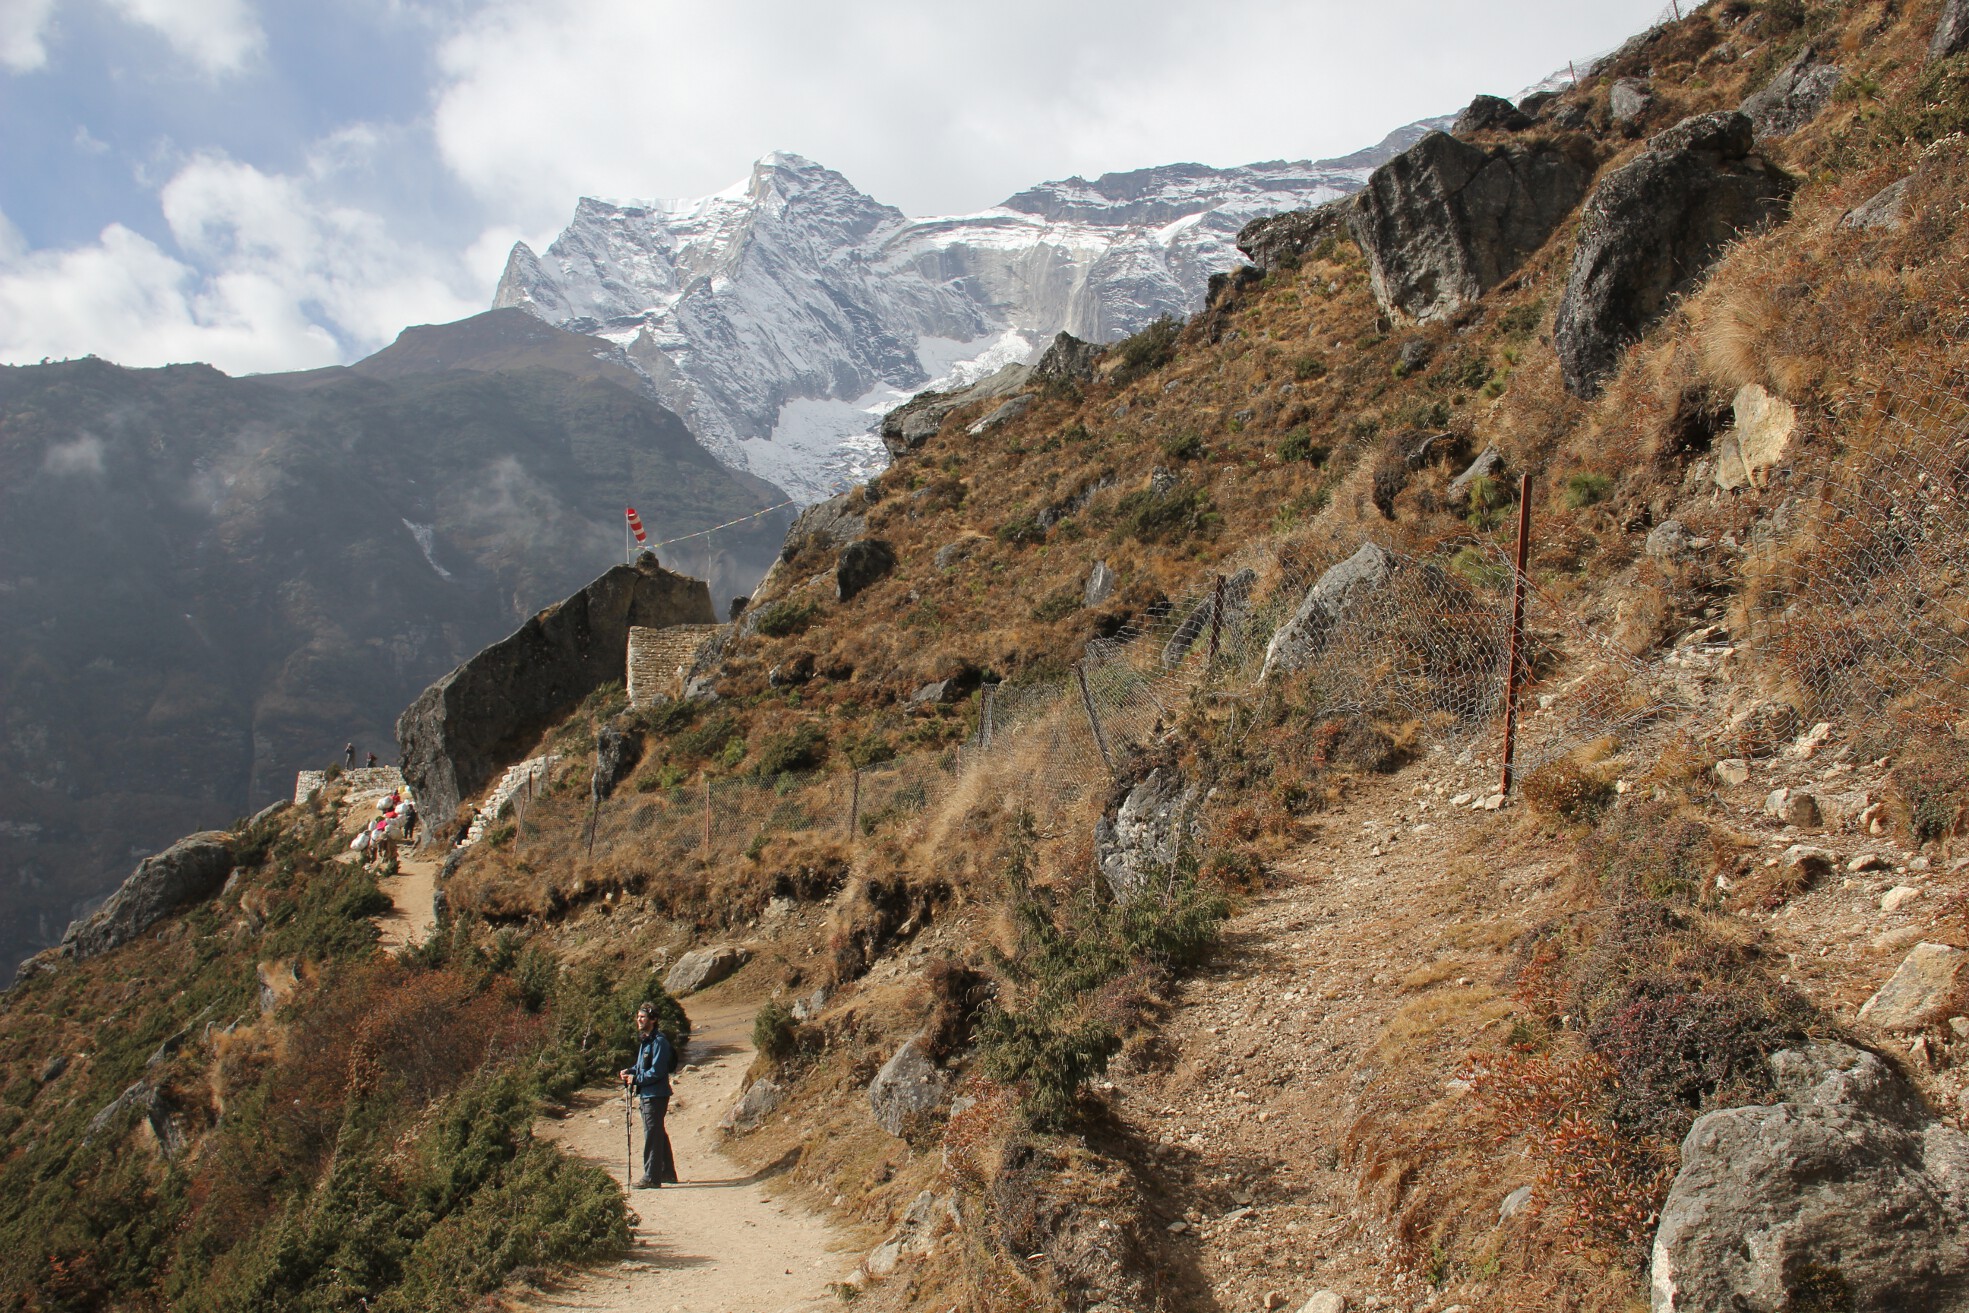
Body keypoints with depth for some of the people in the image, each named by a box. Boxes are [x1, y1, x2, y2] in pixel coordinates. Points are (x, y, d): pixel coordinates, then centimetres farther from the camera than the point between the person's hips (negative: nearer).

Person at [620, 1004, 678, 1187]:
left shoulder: (659, 1041, -17)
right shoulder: (644, 1040, 15)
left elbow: (657, 1071, -22)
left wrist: (636, 1079, -18)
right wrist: (629, 1071, 4)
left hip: (656, 1095, -10)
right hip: (647, 1094, 10)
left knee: (652, 1135, -6)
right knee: (659, 1134, 17)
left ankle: (651, 1177, -2)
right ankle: (667, 1173, 26)